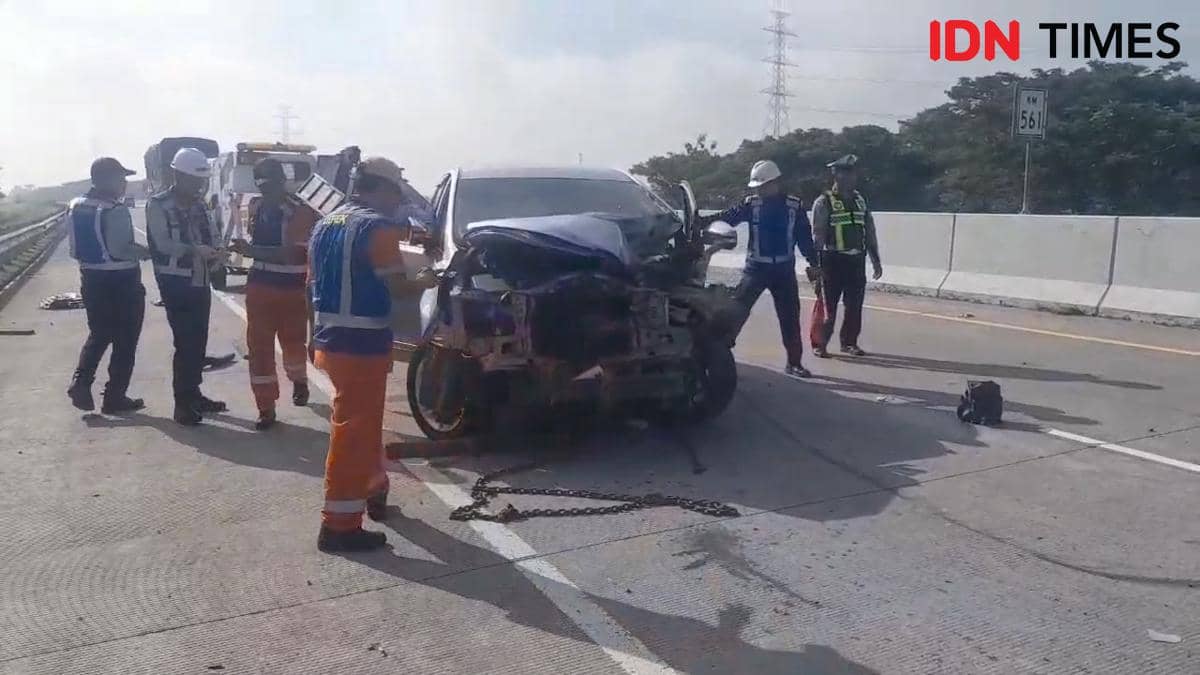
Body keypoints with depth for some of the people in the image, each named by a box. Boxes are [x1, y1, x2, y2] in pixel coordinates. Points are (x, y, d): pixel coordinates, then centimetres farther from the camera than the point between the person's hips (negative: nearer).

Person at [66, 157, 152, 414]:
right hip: (121, 282, -7)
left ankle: (81, 380, 7)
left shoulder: (75, 207, 5)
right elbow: (120, 249, -26)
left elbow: (76, 248, 10)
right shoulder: (115, 210, -20)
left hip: (91, 279, 7)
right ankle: (114, 398, 11)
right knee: (124, 342, 6)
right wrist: (146, 251, -11)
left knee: (98, 334, 24)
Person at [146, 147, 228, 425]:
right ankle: (182, 403, 0)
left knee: (199, 341, 12)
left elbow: (212, 235, 12)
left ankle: (193, 395, 24)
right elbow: (162, 243, -18)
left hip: (200, 282, 7)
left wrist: (216, 252, -10)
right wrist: (195, 250, -31)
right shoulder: (158, 205, -9)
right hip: (176, 283, -7)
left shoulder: (199, 204, 13)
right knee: (185, 343, -8)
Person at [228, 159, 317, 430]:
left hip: (292, 290, -5)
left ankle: (299, 381, 47)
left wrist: (251, 251, -31)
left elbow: (291, 254, -27)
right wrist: (244, 246, 6)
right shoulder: (255, 207, 4)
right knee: (258, 348, 2)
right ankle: (266, 408, 12)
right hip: (259, 287, 5)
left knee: (293, 343, 14)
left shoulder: (300, 212, -17)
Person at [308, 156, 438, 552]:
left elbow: (314, 285, 18)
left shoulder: (324, 225, 13)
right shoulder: (377, 226, -14)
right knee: (354, 428, -3)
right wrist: (424, 282, 3)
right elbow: (397, 286, -16)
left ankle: (373, 488, 39)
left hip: (330, 340, 9)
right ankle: (339, 524, 2)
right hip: (362, 344, -9)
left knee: (363, 419, 24)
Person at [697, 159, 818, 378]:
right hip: (756, 268, -1)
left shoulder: (794, 206, -2)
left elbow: (805, 237, 3)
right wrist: (699, 221, -30)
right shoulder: (751, 204, -4)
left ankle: (794, 363, 19)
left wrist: (814, 264, 1)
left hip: (784, 269, 1)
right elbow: (726, 217, -15)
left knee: (790, 318, 7)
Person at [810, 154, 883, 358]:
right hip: (833, 261, -5)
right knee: (828, 306, -1)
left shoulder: (860, 200, 12)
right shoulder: (824, 202, -6)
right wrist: (815, 263, -15)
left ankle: (849, 342, 21)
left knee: (855, 306, 9)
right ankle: (819, 344, 9)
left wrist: (875, 260, 13)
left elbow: (869, 232, 15)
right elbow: (817, 235, -10)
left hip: (856, 261, 5)